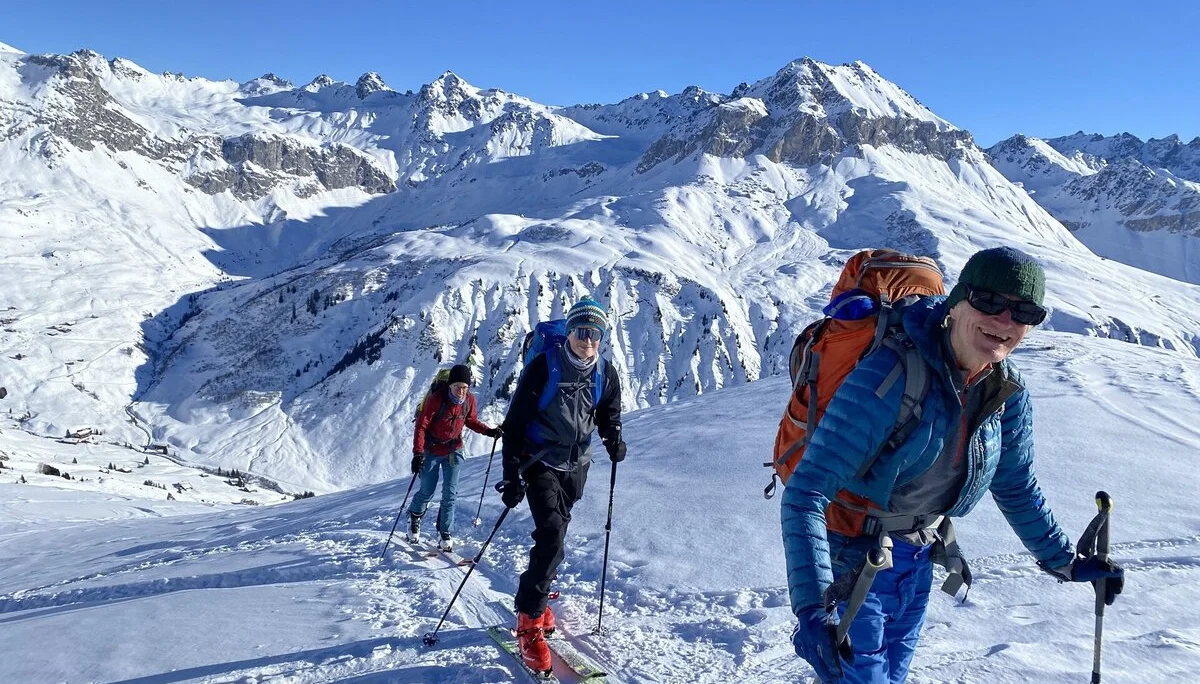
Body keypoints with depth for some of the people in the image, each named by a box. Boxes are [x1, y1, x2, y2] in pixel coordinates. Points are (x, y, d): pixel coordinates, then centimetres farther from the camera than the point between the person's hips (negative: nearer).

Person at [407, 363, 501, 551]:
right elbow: (421, 426, -21)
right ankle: (415, 517, 39)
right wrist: (418, 453, -28)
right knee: (427, 492, 8)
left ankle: (444, 533, 10)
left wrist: (489, 431, -8)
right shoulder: (436, 399, -25)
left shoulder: (469, 399, -11)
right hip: (431, 451, -3)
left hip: (453, 450, 3)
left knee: (450, 493, -2)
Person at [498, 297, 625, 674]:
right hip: (540, 462, -5)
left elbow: (609, 416, 14)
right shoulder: (543, 367, -16)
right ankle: (529, 622, -8)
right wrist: (512, 476, -15)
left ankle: (535, 600, 35)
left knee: (552, 536, 14)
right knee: (551, 537, -18)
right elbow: (515, 422, -13)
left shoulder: (605, 375, -3)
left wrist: (613, 439, -9)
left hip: (575, 466, 5)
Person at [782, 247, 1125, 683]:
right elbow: (805, 494, -32)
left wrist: (1065, 563, 16)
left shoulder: (1008, 393, -7)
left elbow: (1015, 486, 12)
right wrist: (812, 610, -39)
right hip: (851, 562, -6)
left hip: (918, 562, 7)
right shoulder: (887, 378, -30)